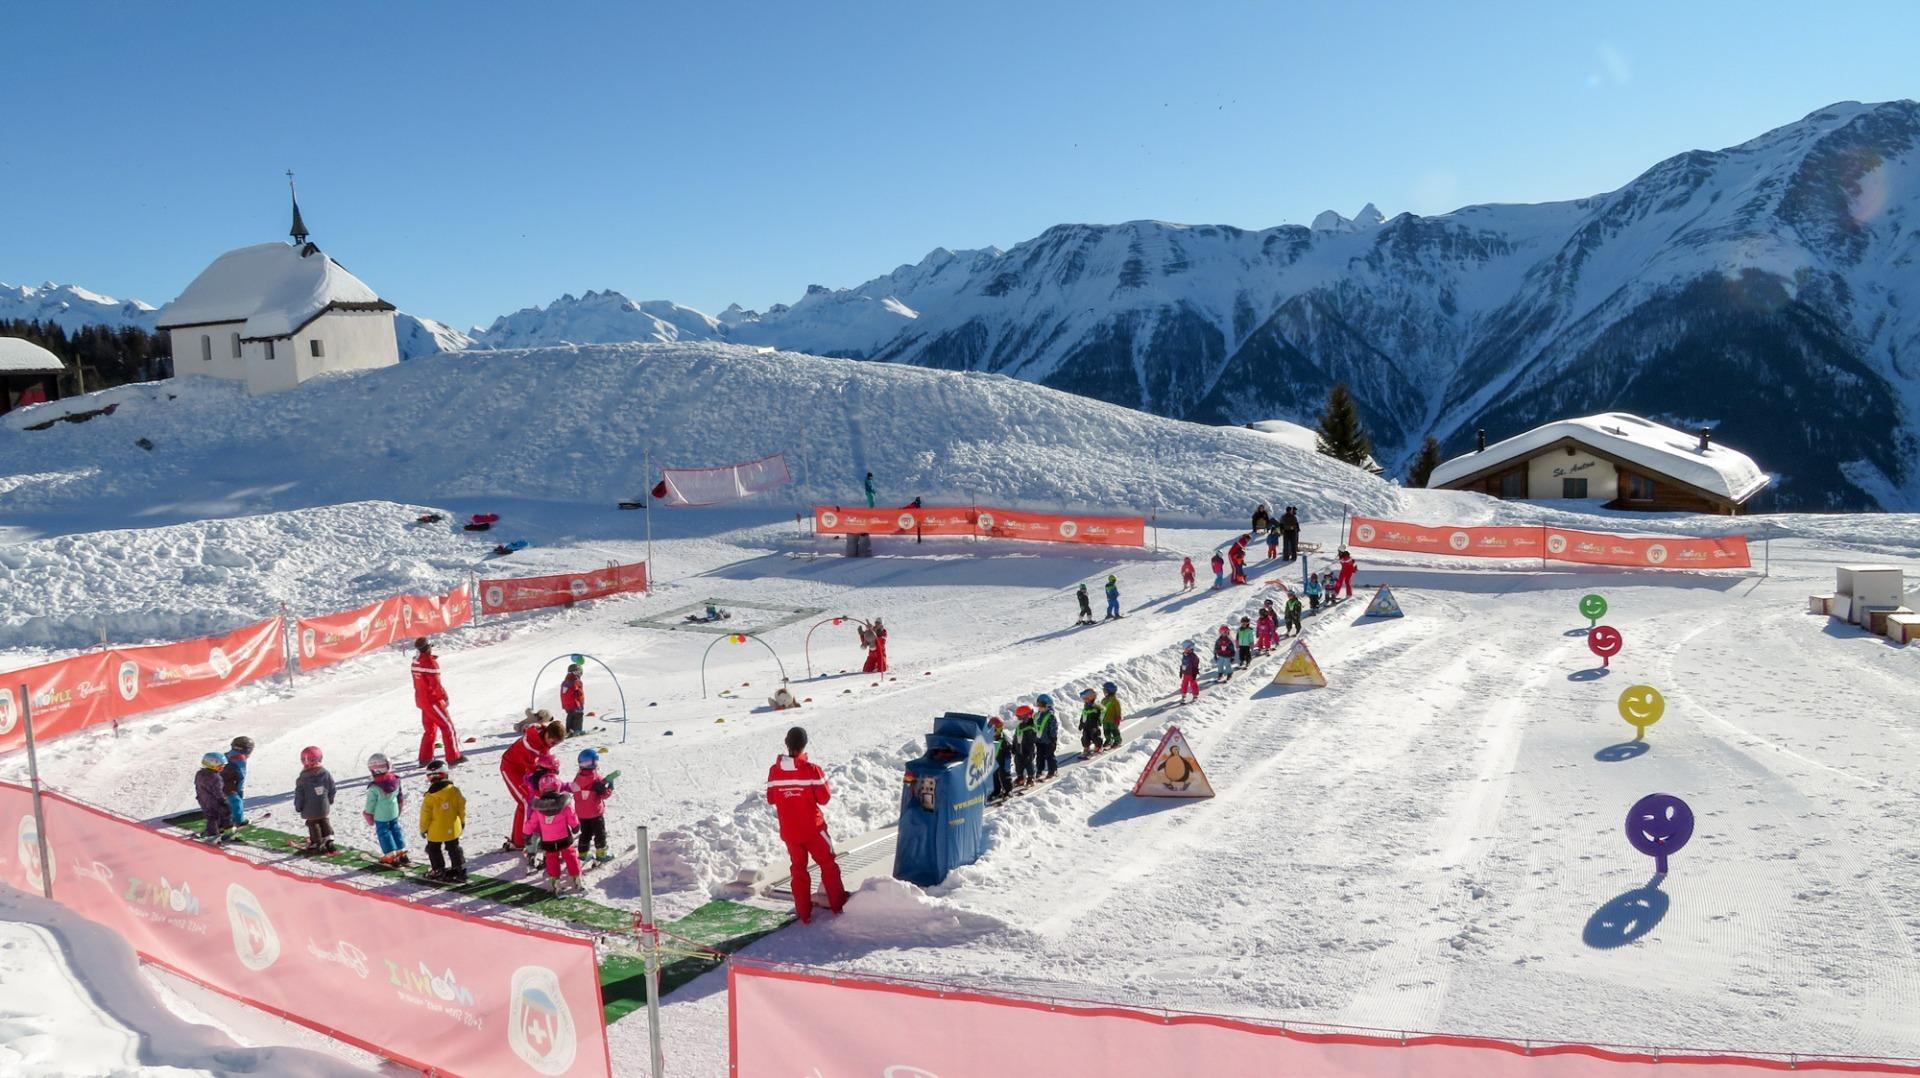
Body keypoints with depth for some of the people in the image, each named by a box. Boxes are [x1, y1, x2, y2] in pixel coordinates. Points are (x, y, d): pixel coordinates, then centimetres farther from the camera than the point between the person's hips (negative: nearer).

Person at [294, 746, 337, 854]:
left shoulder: (303, 778, -18)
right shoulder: (325, 773, -6)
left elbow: (299, 795, -12)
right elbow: (332, 789, 5)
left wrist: (298, 807, 3)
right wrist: (330, 801, 20)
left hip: (310, 810, -4)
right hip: (324, 807, 4)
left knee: (313, 825, 9)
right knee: (324, 823, 18)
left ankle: (317, 845, 15)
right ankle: (329, 842, 17)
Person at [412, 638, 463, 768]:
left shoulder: (416, 661, 5)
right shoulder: (430, 662, -20)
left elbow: (420, 681, 11)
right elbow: (436, 683, -21)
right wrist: (444, 697, -10)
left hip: (421, 699, 8)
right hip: (432, 700, -8)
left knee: (430, 729, 20)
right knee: (448, 727, -3)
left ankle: (425, 759, 25)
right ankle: (453, 759, -5)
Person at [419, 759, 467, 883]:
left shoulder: (429, 797, -20)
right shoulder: (454, 791, -10)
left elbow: (426, 815, -12)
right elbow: (461, 807, -1)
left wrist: (423, 829, 3)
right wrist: (462, 821, 15)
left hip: (436, 831, -3)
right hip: (453, 829, 3)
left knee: (433, 850, 17)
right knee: (454, 848, 16)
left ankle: (439, 870, 20)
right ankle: (460, 871, 15)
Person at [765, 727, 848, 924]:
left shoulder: (774, 771, -6)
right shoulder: (812, 769, -17)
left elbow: (770, 799, 4)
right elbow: (824, 798, -11)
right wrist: (823, 781, 6)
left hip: (788, 831, 3)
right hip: (813, 828, -3)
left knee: (798, 869, 14)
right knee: (828, 865, 13)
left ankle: (804, 913, 15)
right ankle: (838, 906, 17)